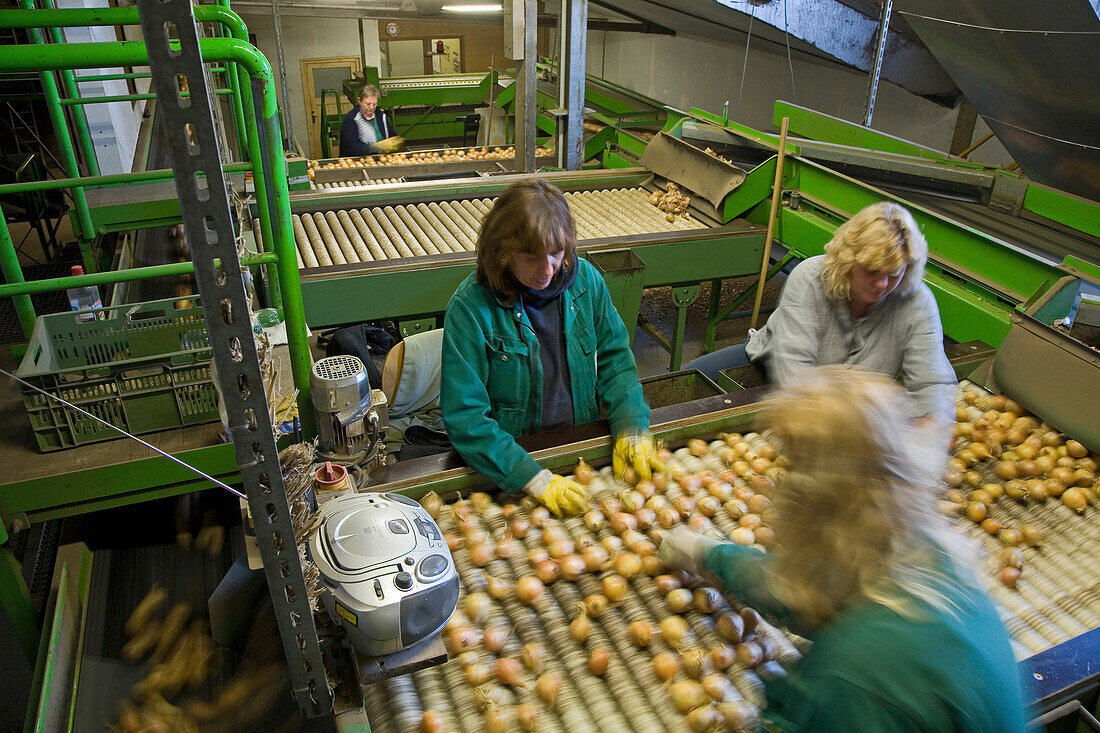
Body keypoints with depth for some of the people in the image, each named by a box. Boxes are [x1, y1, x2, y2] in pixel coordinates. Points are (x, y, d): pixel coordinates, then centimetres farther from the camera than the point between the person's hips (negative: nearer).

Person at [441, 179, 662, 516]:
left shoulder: (585, 279, -3)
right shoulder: (470, 308, -17)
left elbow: (614, 358, 8)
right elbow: (465, 417, -18)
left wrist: (631, 428, -8)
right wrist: (535, 480, -26)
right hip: (507, 459, -4)